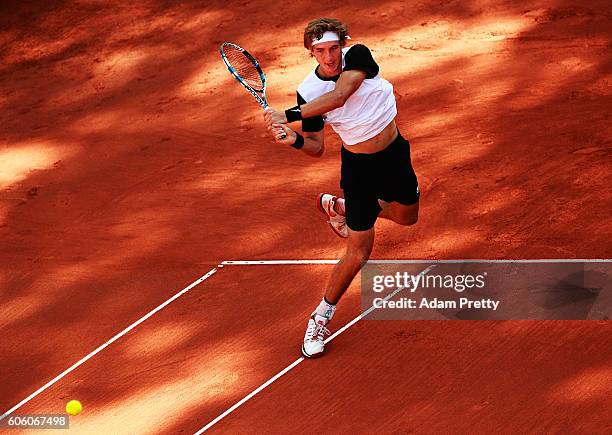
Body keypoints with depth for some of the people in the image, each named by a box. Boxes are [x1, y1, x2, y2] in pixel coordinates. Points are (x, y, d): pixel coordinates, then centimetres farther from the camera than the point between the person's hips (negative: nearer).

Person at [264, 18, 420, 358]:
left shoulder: (358, 56, -20)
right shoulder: (308, 91, -17)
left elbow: (338, 97, -37)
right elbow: (317, 148, -6)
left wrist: (288, 116, -39)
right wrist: (295, 140, -29)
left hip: (395, 154, 3)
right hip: (359, 166, -2)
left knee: (406, 216, 28)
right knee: (358, 254, -7)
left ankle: (338, 206, 46)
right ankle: (322, 317, 11)